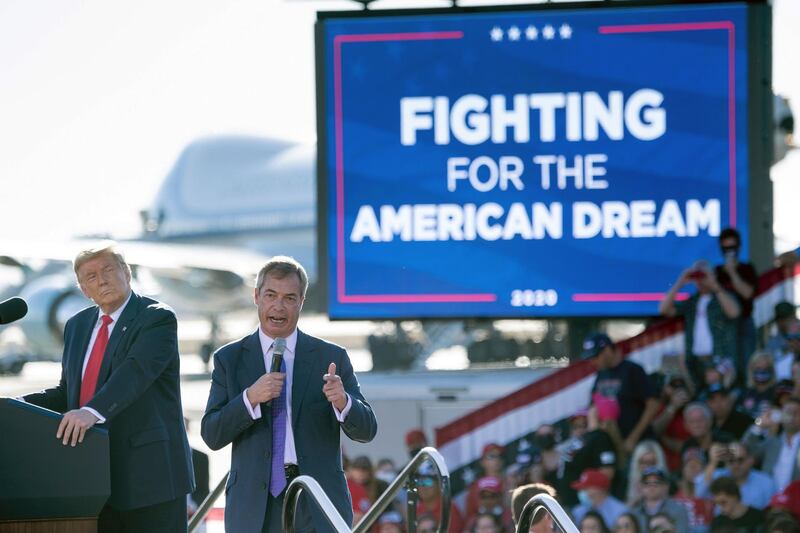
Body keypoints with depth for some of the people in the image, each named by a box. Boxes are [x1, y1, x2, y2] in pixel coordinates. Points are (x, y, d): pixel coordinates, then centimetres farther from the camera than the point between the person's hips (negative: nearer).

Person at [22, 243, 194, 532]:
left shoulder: (158, 319, -6)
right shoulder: (77, 326, 18)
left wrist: (93, 411, -39)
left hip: (149, 474, -6)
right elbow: (67, 392, 21)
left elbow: (135, 372, -23)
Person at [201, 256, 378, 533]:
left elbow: (366, 430, 3)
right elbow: (212, 435, 0)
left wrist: (342, 401, -19)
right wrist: (250, 398, -16)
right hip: (255, 507, 1)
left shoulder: (331, 357, 6)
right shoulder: (229, 359, 8)